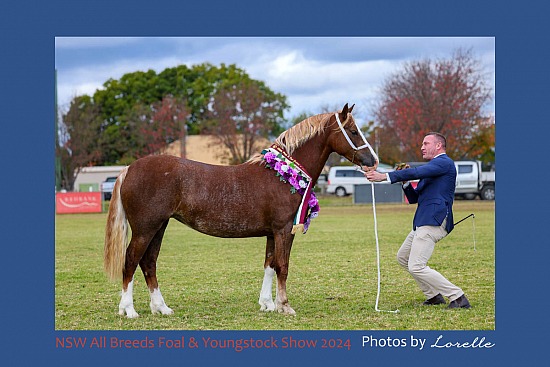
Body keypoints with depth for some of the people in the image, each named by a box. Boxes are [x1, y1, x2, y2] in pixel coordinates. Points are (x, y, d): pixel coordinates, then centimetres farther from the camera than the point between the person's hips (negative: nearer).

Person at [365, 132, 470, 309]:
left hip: (433, 222, -11)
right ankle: (434, 296, 21)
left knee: (416, 267, -17)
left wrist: (386, 176, -25)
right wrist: (405, 180, 7)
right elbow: (413, 198, 24)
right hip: (422, 223, 11)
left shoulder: (444, 162, -7)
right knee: (403, 257, 22)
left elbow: (418, 172, -23)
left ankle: (458, 298, -14)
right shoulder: (432, 168, 24)